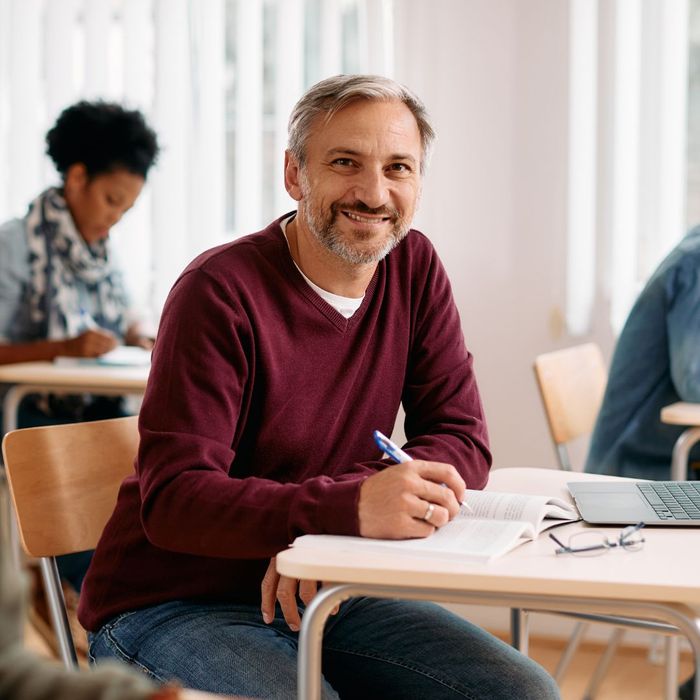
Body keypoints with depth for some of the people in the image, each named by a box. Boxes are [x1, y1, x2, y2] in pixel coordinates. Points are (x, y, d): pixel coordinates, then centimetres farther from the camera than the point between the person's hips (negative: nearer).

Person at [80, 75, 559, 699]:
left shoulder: (415, 268, 3)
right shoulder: (222, 291, -16)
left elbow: (462, 441, -1)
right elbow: (174, 500, -22)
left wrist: (315, 527, -19)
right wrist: (347, 508, -39)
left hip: (324, 594, 6)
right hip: (175, 606, -5)